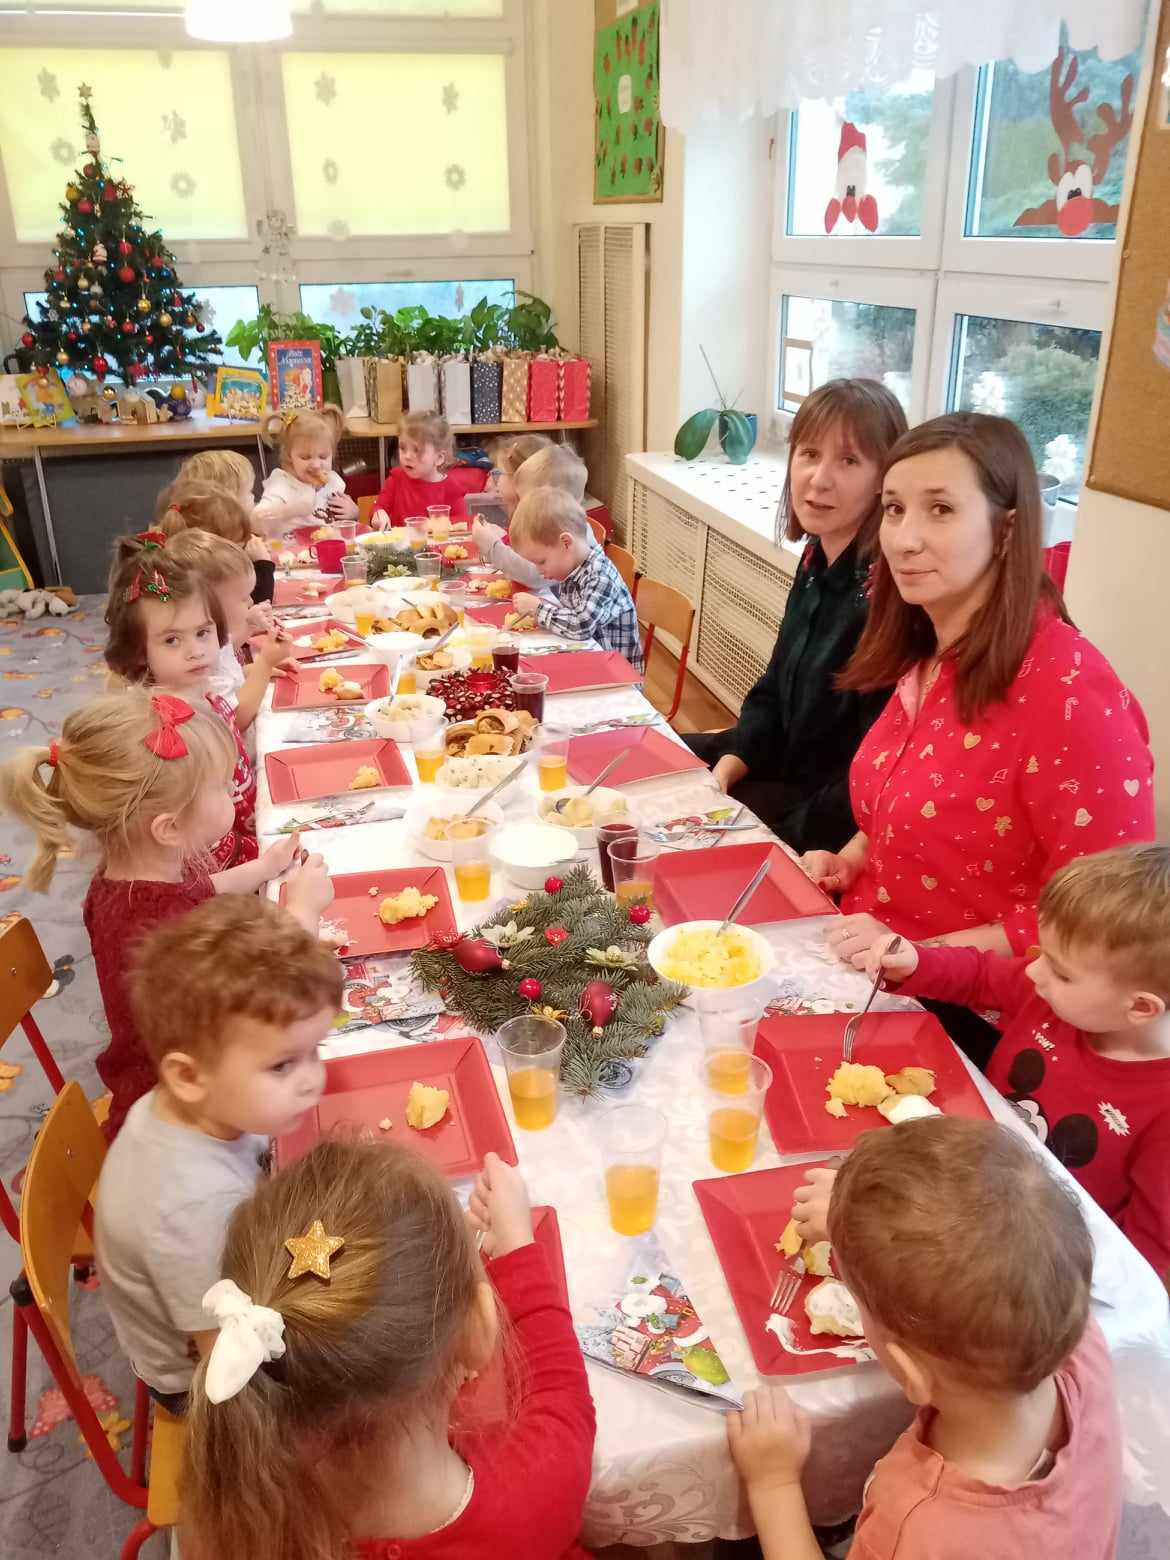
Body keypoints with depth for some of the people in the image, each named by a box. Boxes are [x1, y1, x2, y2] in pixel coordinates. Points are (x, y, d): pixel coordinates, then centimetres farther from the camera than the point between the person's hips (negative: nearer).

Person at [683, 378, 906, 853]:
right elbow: (774, 693, 9)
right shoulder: (817, 559, -1)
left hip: (833, 827, -8)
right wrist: (724, 771, -4)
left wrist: (789, 834, -22)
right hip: (785, 761, 8)